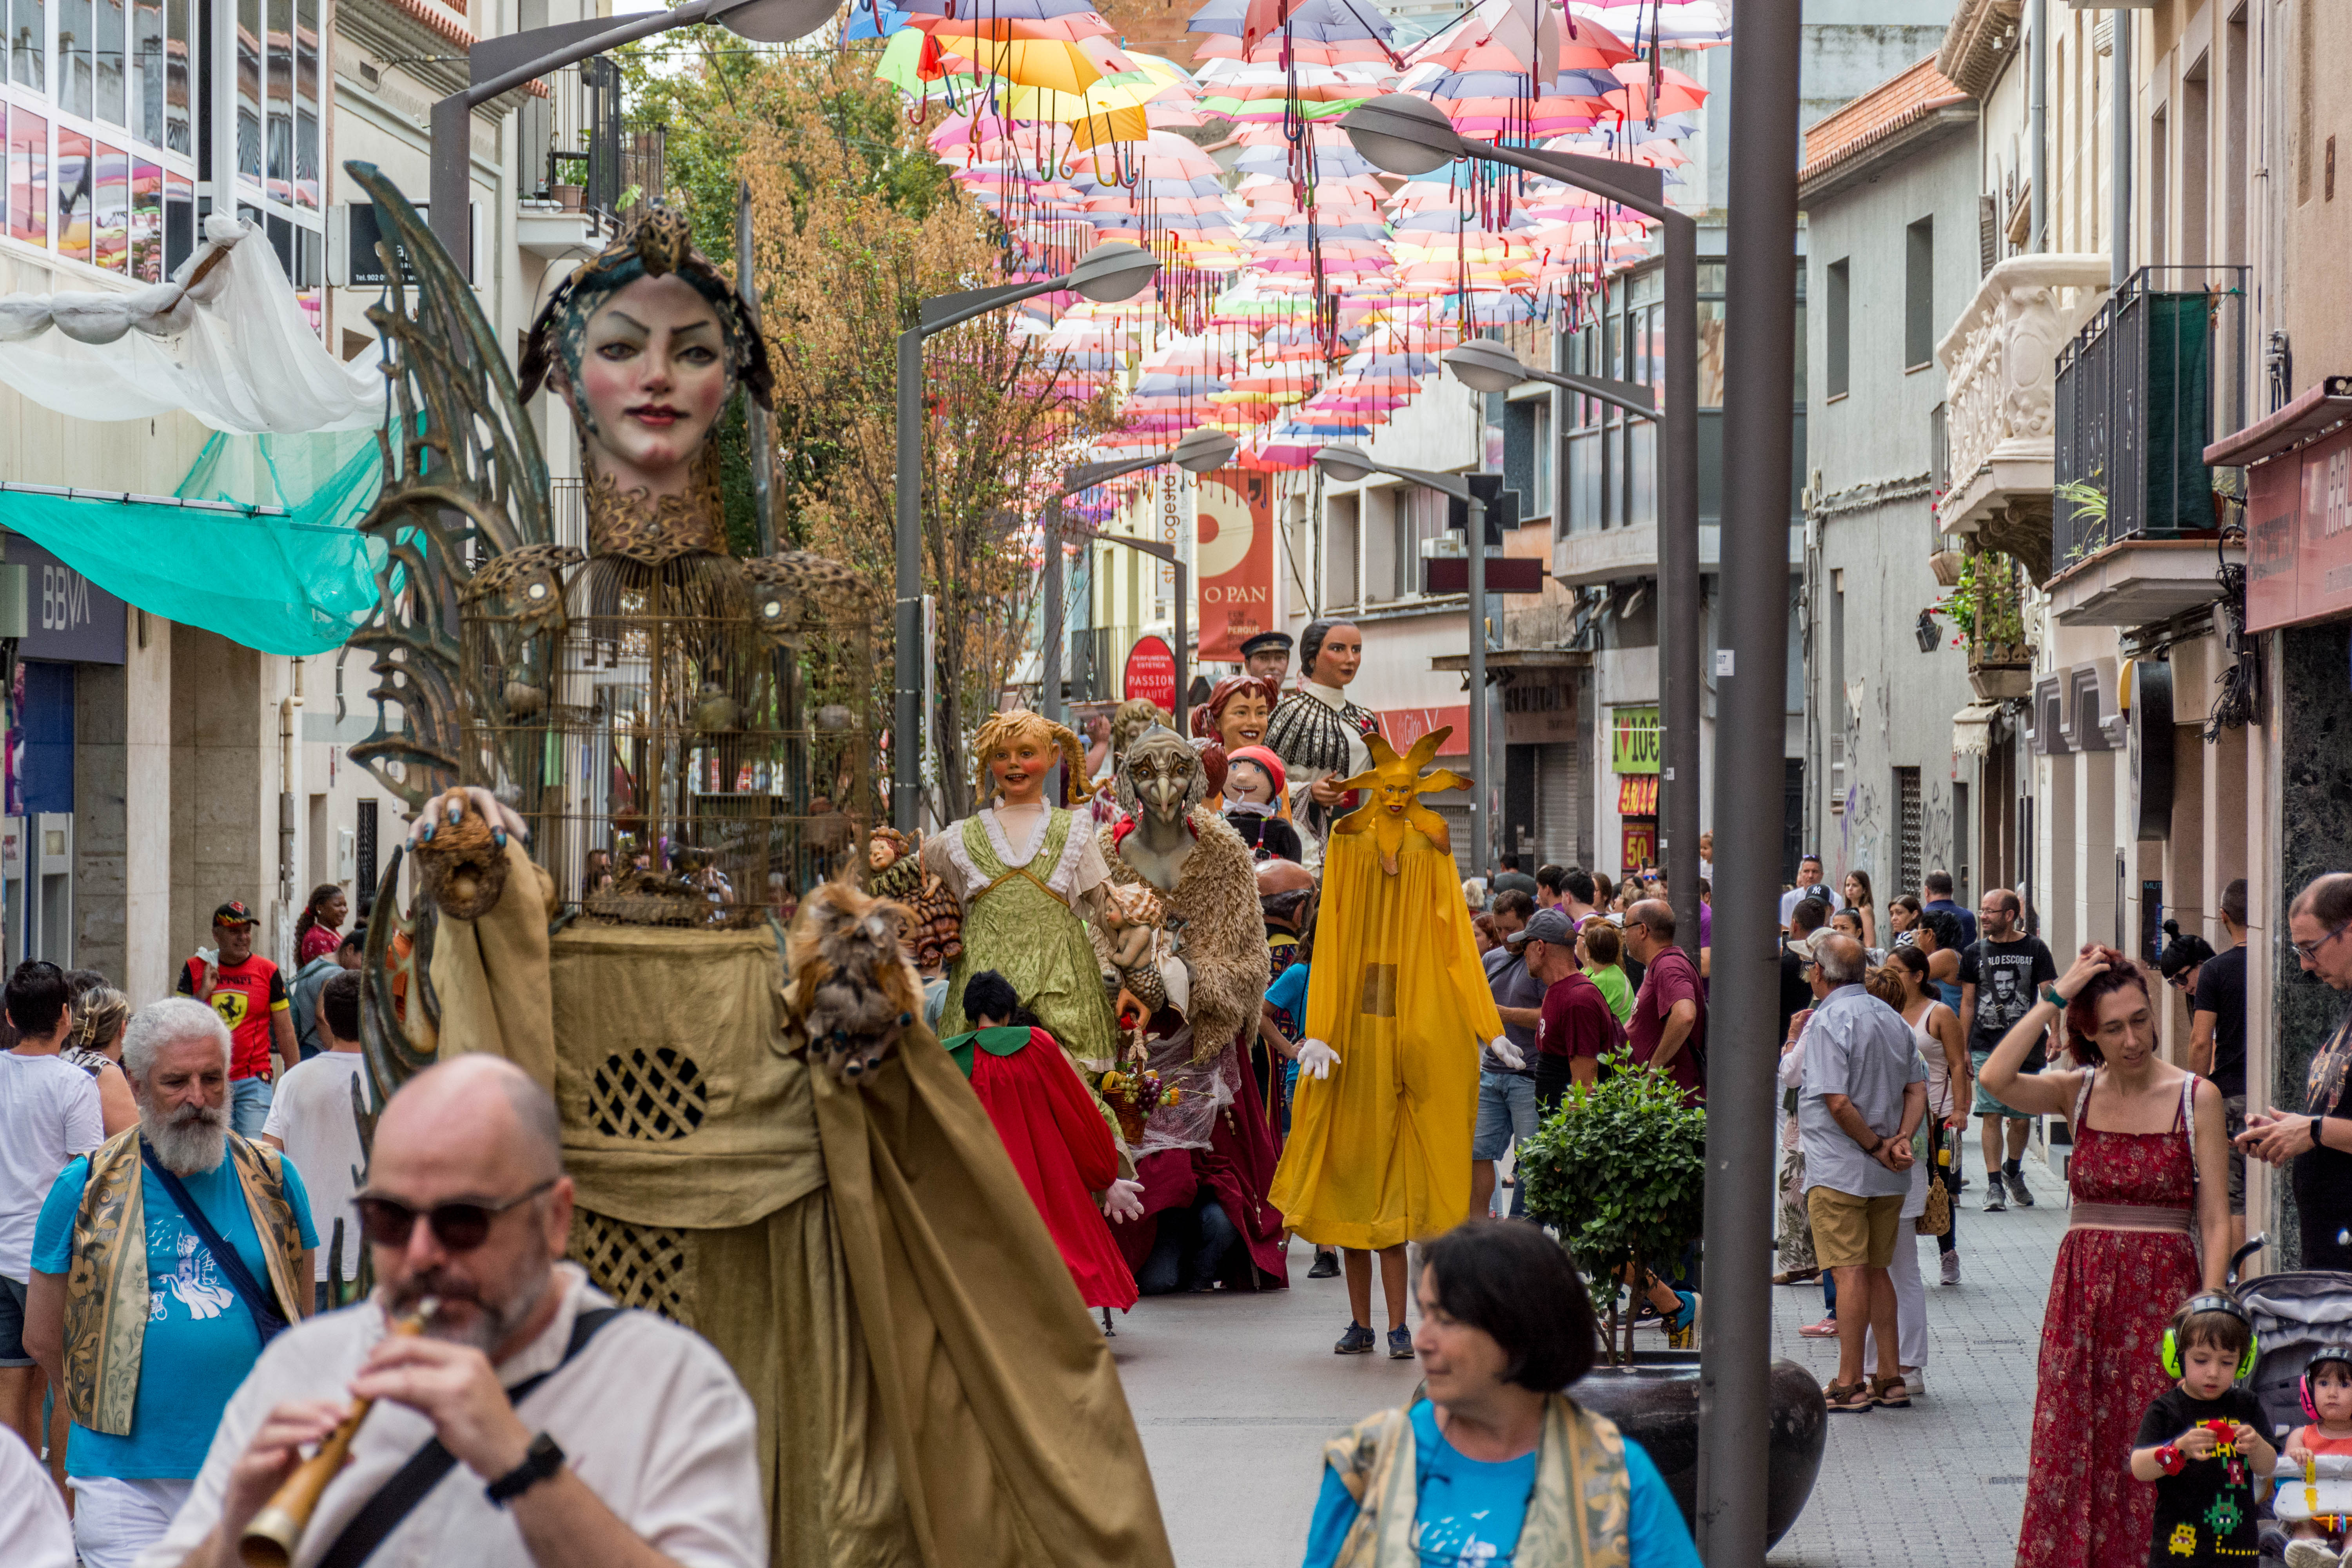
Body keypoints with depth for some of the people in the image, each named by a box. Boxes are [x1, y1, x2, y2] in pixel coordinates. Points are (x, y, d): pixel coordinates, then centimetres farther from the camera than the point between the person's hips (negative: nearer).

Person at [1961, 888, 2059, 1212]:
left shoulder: (2034, 950, 2)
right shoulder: (1975, 953, 8)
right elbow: (1968, 1002, 11)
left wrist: (2055, 1033, -15)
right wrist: (1962, 1048, 8)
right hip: (1986, 1048, 1)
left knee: (2022, 1117, 4)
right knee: (1992, 1115, -6)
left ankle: (2013, 1171, 29)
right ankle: (1994, 1185, -3)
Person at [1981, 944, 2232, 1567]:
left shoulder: (2196, 1097, -2)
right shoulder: (2078, 1093, 5)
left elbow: (2216, 1223, -3)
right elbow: (1995, 1078, -16)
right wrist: (2054, 998, -12)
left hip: (2163, 1292, -2)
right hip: (2082, 1290, 2)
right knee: (2068, 1450, 2)